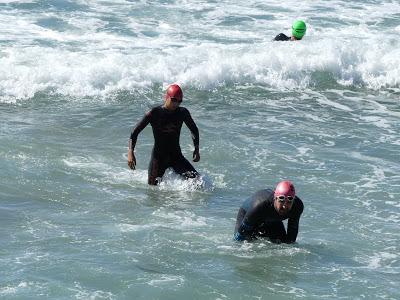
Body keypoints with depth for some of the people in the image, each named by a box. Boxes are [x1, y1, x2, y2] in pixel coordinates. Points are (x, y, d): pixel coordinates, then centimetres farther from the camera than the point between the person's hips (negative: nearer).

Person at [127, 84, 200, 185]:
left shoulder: (182, 112, -3)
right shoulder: (154, 113, -12)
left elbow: (194, 130, 15)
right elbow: (135, 132, -9)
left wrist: (196, 149, 3)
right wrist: (130, 152, -21)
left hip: (176, 156, 2)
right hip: (158, 157, -2)